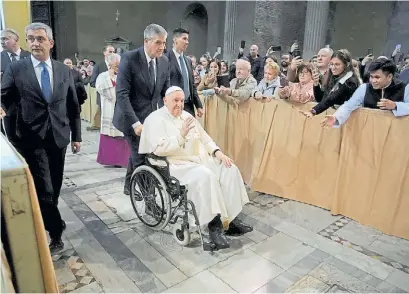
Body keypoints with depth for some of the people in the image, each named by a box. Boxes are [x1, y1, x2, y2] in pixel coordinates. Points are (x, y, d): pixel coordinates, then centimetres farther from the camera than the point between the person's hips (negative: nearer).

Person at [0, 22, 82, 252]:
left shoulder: (64, 71, 6)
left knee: (55, 188, 13)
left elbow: (73, 106, 9)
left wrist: (76, 135, 8)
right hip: (33, 139, -3)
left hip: (59, 137, 3)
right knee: (44, 189, -4)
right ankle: (56, 231, 14)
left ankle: (44, 221, 35)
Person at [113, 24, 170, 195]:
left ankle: (131, 186, 36)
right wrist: (135, 122, -24)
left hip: (154, 117, 5)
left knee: (137, 155, 15)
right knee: (141, 157, -4)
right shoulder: (129, 59, -14)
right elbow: (122, 94, -19)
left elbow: (165, 92, 10)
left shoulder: (164, 61, 3)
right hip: (133, 118, -5)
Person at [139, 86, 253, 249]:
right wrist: (181, 135, -24)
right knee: (206, 176, -34)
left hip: (201, 159, 7)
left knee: (230, 169, -14)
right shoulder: (155, 119, -5)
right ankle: (214, 225, -23)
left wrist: (218, 152, -3)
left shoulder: (187, 116, 16)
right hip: (176, 165, -7)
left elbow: (204, 138, 14)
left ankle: (232, 218, -10)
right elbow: (159, 149, -18)